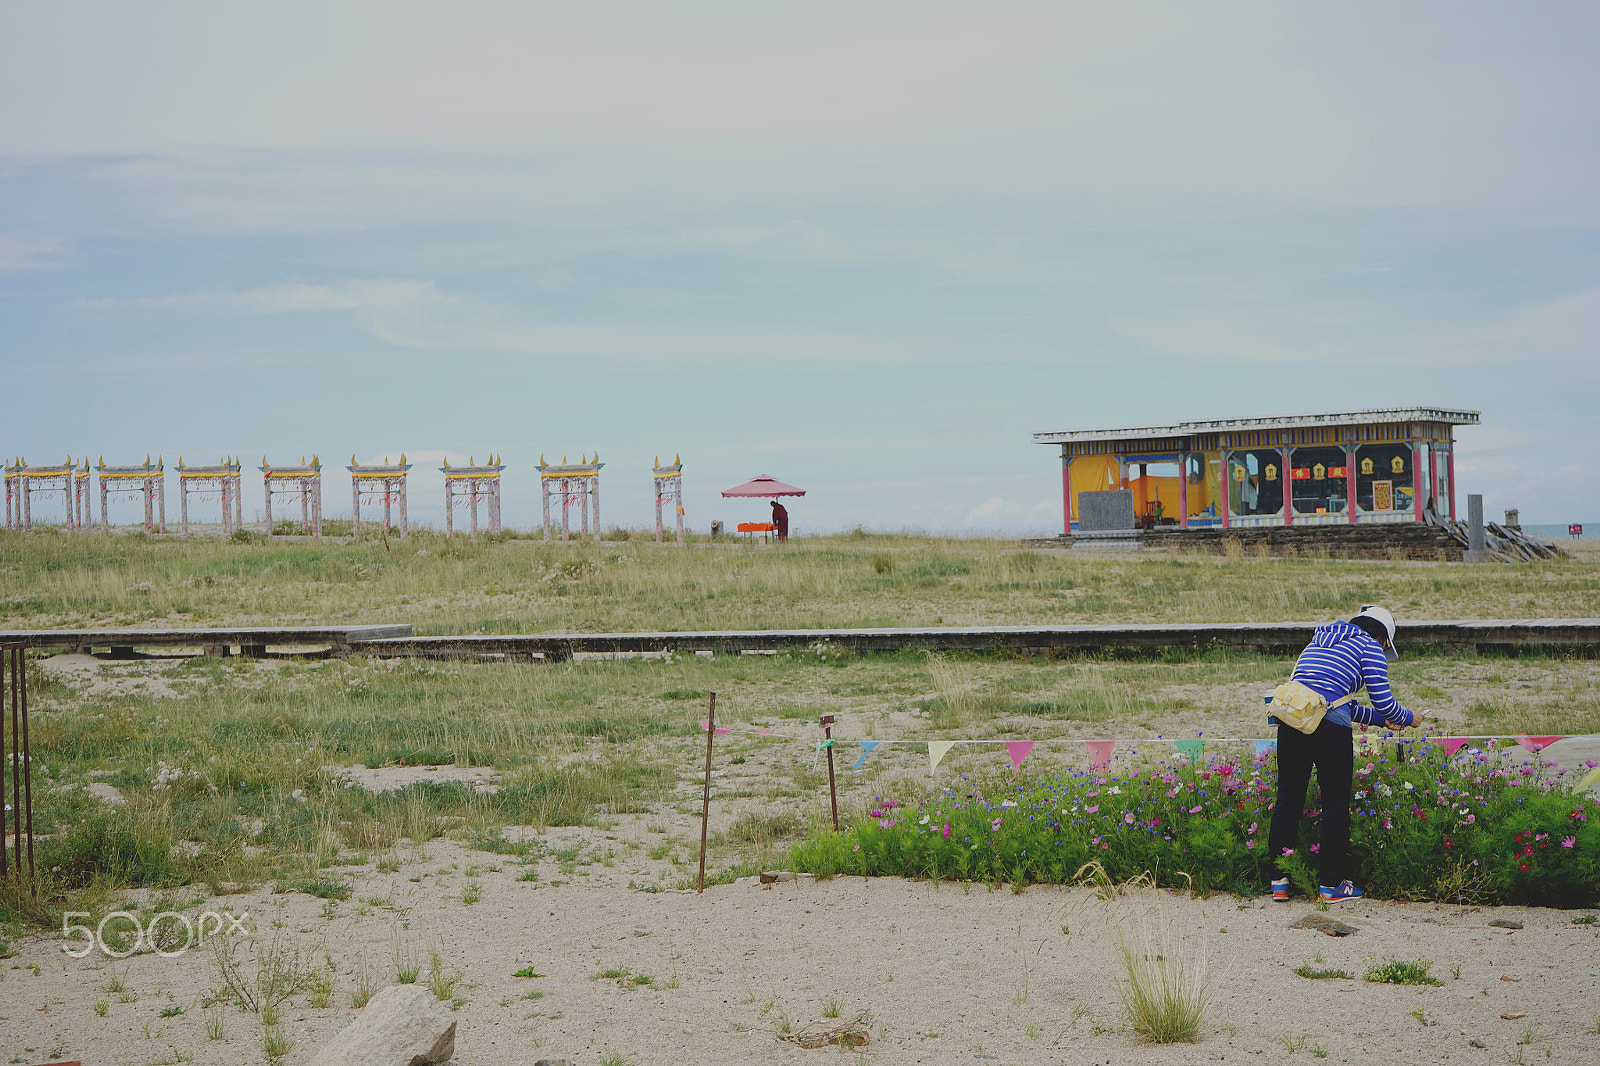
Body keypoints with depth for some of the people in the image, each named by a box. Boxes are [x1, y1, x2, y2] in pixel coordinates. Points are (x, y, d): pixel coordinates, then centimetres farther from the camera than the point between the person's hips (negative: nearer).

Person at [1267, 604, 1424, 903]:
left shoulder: (1320, 641, 30)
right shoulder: (1368, 646, 7)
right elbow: (1384, 702, 3)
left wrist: (1380, 719, 39)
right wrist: (1408, 718, 23)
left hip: (1290, 720, 6)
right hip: (1329, 729, -6)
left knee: (1288, 799, 13)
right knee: (1336, 803, 5)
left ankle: (1279, 881, 14)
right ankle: (1331, 884, 10)